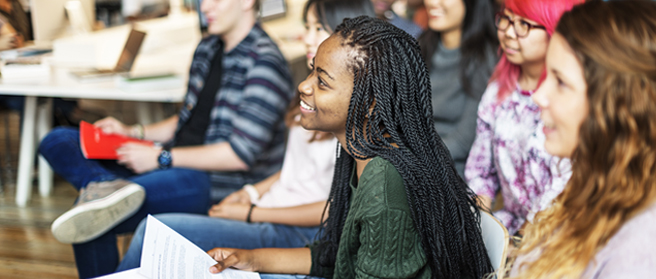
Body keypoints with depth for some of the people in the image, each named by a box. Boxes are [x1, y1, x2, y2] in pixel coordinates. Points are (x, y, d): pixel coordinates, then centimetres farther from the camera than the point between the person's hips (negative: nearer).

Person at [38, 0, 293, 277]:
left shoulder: (263, 62, -15)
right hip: (175, 167, 10)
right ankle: (107, 185, -30)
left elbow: (241, 155, -19)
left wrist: (161, 158, -16)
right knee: (57, 142, -6)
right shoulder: (208, 47, 15)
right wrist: (133, 132, 10)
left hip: (218, 186, -10)